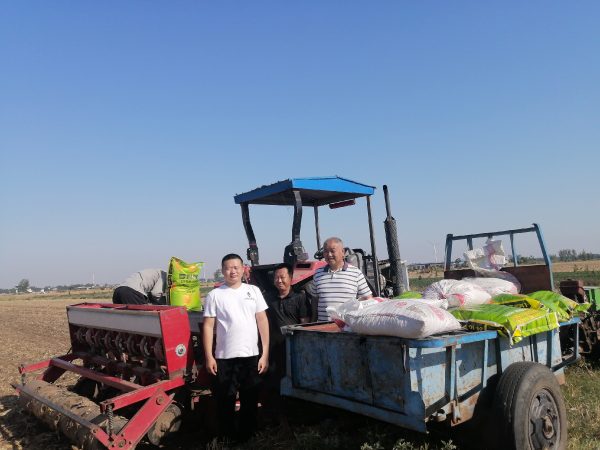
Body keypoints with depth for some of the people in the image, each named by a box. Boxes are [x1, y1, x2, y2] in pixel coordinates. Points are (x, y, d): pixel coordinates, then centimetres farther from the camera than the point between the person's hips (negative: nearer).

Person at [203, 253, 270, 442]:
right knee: (225, 401, 9)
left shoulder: (253, 291, 4)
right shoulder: (215, 295, 0)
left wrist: (265, 354, 0)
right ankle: (227, 438, 26)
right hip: (224, 357, -1)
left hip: (251, 356, 2)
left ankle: (247, 436, 28)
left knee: (250, 400, 11)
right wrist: (209, 357, -5)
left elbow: (262, 321, 4)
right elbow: (208, 326, 0)